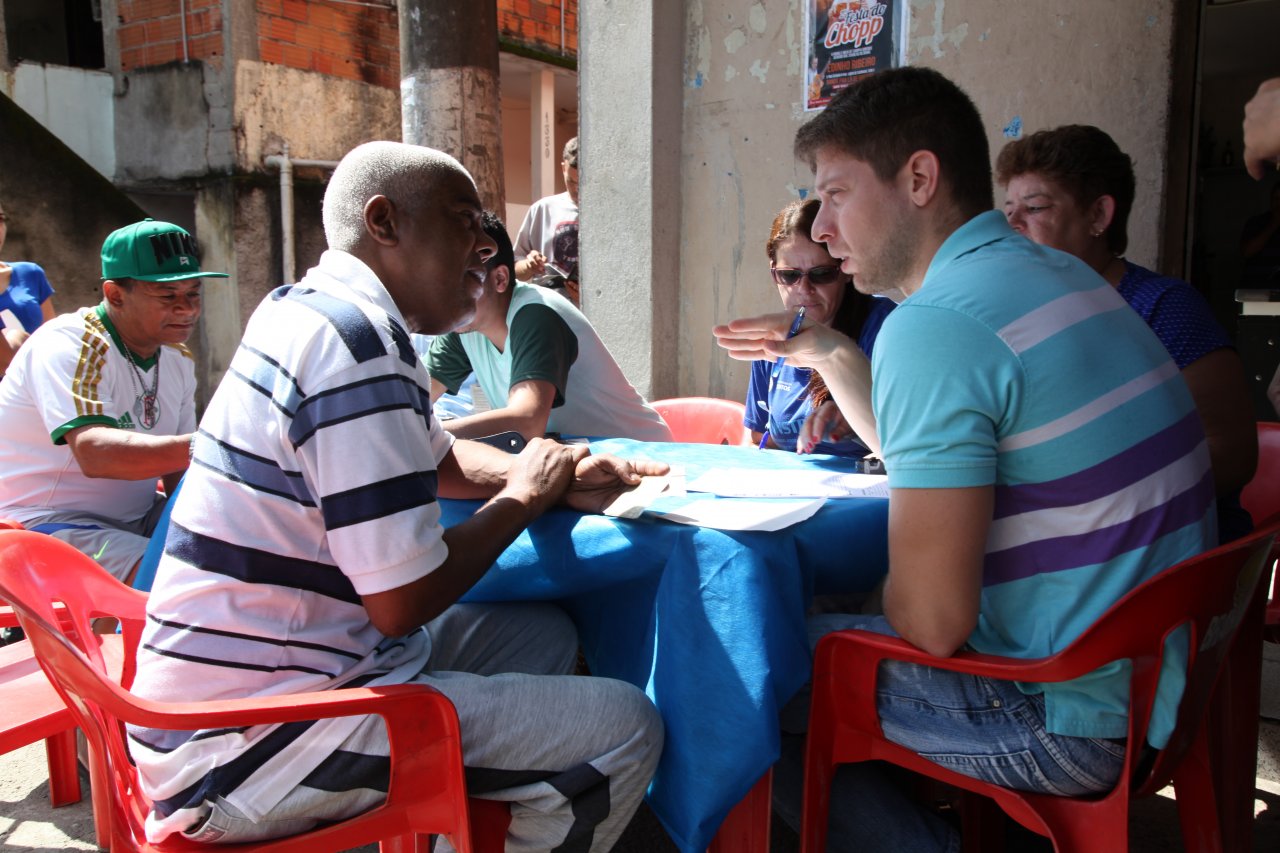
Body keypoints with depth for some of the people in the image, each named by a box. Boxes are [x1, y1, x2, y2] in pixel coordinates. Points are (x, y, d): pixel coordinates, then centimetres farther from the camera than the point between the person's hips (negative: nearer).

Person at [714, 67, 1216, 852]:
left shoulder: (936, 324, -23)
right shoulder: (1059, 274, 8)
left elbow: (932, 623, -24)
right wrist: (832, 355, 15)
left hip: (1073, 719, -9)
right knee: (836, 611, 22)